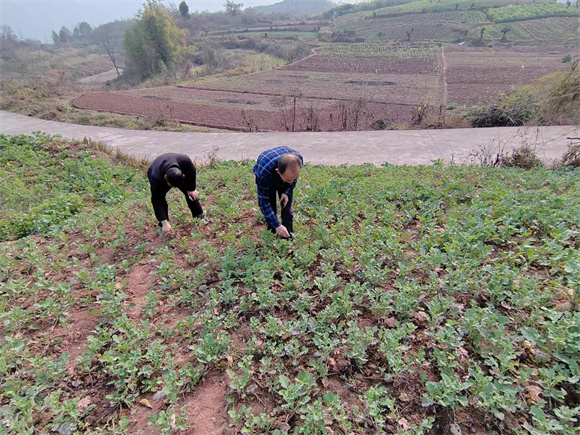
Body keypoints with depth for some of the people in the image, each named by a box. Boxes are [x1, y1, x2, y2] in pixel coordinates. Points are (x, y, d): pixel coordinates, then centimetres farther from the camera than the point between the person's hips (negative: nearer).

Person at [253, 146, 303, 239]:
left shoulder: (298, 160, -36)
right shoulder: (264, 173, -47)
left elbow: (293, 178, -9)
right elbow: (263, 203, -36)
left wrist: (287, 192, -19)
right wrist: (277, 225, -37)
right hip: (267, 179, -2)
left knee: (287, 208, -6)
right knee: (270, 206, -9)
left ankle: (288, 237, 4)